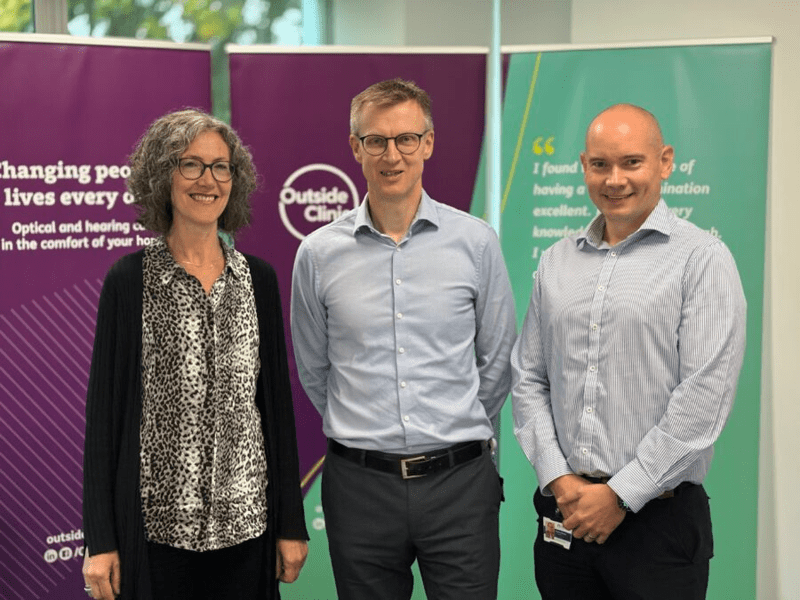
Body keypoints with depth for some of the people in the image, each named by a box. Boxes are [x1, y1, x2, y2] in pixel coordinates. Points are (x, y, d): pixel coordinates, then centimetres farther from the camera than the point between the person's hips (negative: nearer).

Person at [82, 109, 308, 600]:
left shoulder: (258, 279, 5)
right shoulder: (130, 280, -4)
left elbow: (278, 401, 6)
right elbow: (104, 408, -3)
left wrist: (291, 524, 5)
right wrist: (101, 541, -6)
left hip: (245, 522, 3)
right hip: (157, 524, -2)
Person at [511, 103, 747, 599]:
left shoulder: (703, 259, -6)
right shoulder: (556, 262, 9)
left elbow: (704, 398, -13)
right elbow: (528, 379, 10)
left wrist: (620, 494, -12)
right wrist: (559, 478, -2)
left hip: (659, 516, -4)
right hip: (564, 511, 4)